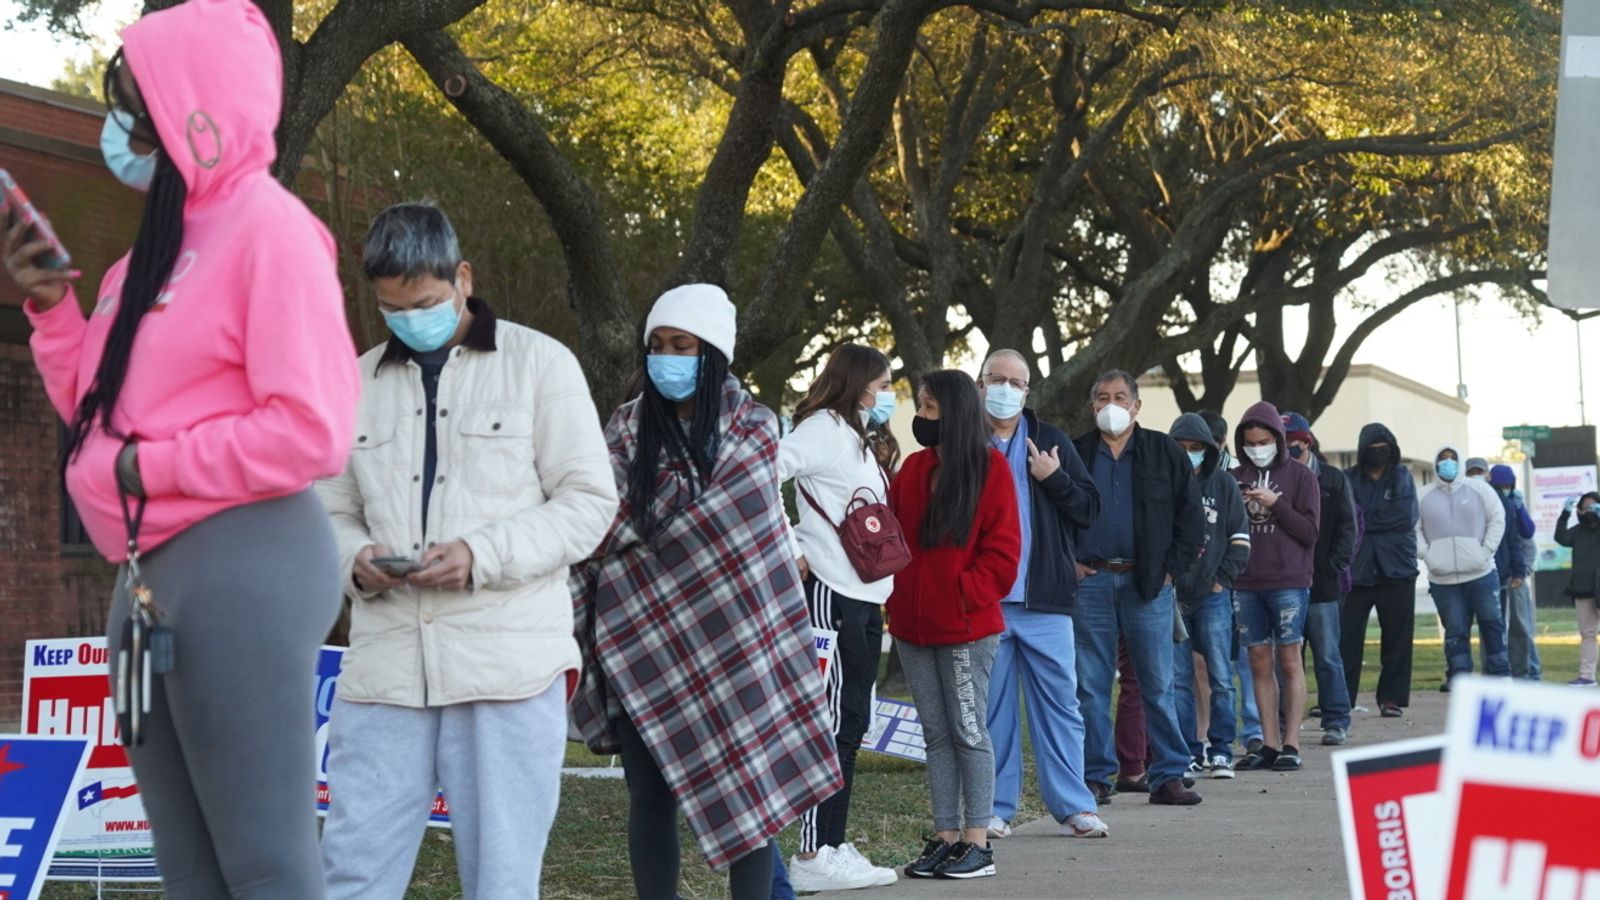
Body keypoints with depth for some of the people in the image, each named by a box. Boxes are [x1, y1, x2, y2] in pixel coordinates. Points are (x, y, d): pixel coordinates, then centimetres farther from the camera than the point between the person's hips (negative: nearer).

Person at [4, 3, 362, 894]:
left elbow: (311, 432, -16)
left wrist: (148, 469, -12)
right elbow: (107, 413, 21)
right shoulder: (164, 242, 18)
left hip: (239, 563, -9)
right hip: (153, 573, 9)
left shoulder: (268, 226, -8)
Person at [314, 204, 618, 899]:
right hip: (385, 666, 3)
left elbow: (588, 501, -1)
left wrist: (483, 554, -14)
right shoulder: (358, 383, 14)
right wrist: (355, 559, -8)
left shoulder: (539, 363, 3)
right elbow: (335, 513, 17)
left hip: (508, 665, -3)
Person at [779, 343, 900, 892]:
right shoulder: (822, 429, -9)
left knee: (851, 724, 10)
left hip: (865, 596, 10)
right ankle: (812, 857, -9)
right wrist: (789, 551, -19)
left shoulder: (855, 436, 21)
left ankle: (834, 847, 13)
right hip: (831, 594, -10)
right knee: (833, 723, -10)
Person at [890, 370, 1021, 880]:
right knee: (936, 735, 9)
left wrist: (965, 593, -15)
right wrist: (898, 593, -1)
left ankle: (977, 842, 4)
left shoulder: (990, 468, -5)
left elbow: (1002, 551, -8)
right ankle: (945, 838, 13)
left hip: (966, 625, -6)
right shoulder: (913, 469, 11)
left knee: (969, 732, -1)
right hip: (912, 625, 6)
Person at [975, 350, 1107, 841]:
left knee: (1059, 701, 2)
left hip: (1044, 599, 1)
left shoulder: (1051, 442, 9)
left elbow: (1089, 509, 7)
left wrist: (1054, 479, -8)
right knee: (990, 705, 5)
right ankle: (995, 808, 12)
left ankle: (1073, 806, 7)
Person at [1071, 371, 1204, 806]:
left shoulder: (1164, 453, 7)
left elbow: (1191, 516, 6)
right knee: (1091, 685, 3)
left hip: (1147, 584, -1)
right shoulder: (1074, 455, 9)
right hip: (1089, 582, 1)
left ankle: (1169, 775, 4)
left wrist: (1172, 569, -1)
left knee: (1158, 684, 0)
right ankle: (1096, 777, 9)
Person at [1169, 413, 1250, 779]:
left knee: (1221, 679, -1)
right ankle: (1188, 751, 8)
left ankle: (1220, 750, 6)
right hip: (1170, 595, 0)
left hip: (1212, 596, 0)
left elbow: (1240, 538, 8)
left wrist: (1222, 578, -1)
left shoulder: (1223, 484, 6)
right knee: (1178, 679, 2)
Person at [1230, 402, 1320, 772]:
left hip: (1289, 582, -3)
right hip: (1246, 585, 3)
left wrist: (1275, 503, -13)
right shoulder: (1236, 478, 10)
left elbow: (1310, 531, -4)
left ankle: (1290, 743, 2)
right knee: (1260, 664, 5)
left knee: (1289, 662, 0)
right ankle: (1269, 744, 8)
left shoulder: (1300, 476, 1)